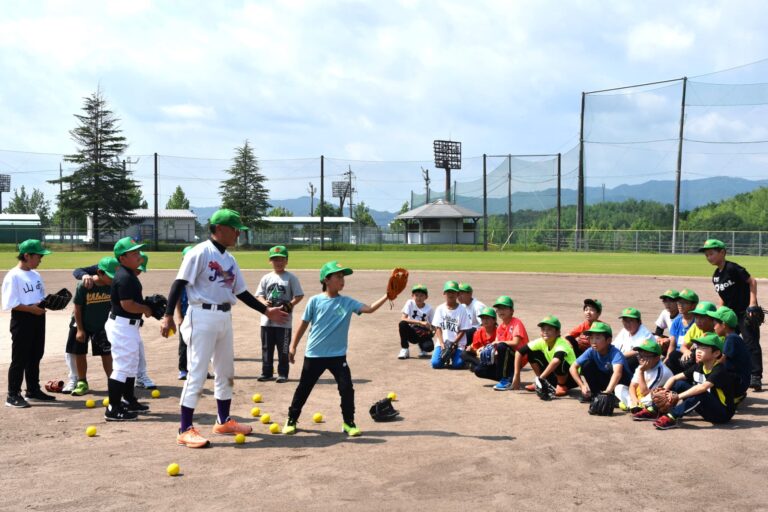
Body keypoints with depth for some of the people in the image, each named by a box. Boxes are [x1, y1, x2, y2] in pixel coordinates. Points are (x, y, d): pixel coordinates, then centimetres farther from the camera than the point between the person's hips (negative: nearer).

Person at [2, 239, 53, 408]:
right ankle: (13, 395, 5)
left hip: (38, 318, 8)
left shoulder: (36, 275, 13)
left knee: (35, 357, 15)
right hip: (22, 319, -8)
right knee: (20, 359, -3)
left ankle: (33, 390, 27)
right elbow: (10, 304, -17)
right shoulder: (13, 276, -12)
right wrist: (31, 308, -23)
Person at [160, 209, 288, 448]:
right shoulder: (200, 252, -11)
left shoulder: (229, 259, 13)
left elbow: (241, 291, 18)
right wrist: (168, 316, -24)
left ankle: (223, 421, 29)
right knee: (197, 373, -7)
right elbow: (179, 283, -16)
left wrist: (266, 310, 16)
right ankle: (185, 430, -1)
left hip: (224, 318, 8)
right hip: (202, 316, -8)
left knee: (226, 372, 15)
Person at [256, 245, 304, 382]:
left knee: (283, 350, 3)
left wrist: (291, 304, -21)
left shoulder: (291, 278, -3)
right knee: (266, 348, 10)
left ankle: (283, 374, 13)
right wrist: (264, 302, -14)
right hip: (267, 320, 4)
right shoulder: (266, 278, 7)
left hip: (284, 320, -4)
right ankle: (267, 373, 20)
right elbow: (259, 295, 7)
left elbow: (299, 295, -4)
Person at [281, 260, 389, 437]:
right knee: (303, 388, 9)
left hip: (338, 355, 2)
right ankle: (291, 420, 25)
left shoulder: (348, 302, -1)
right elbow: (304, 324, 1)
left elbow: (370, 309, -12)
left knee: (347, 388, -4)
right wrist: (293, 346, 3)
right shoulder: (315, 301, -6)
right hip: (314, 355, -1)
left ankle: (348, 423, 12)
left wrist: (387, 296, -25)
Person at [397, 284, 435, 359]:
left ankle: (421, 346, 9)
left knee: (429, 347, -31)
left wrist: (432, 330, -25)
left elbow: (432, 325, 1)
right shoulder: (410, 303, -10)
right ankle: (404, 350, -14)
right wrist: (420, 322, -32)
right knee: (402, 324, -31)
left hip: (423, 334, 0)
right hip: (412, 333, 0)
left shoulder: (429, 309, -6)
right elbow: (403, 319, -23)